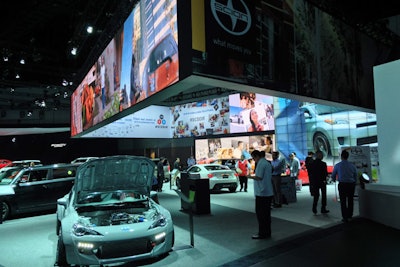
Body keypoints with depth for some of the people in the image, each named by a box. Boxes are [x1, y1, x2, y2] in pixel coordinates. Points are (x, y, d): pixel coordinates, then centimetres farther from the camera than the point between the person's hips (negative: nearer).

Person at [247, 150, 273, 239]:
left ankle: (262, 233, 4)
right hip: (269, 192, 9)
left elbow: (259, 177, -20)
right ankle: (267, 232, 20)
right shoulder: (268, 163, 15)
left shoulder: (261, 164, -14)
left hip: (261, 192, -9)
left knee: (260, 214, -1)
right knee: (266, 213, 14)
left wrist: (250, 177, -4)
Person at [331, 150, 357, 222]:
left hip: (342, 184, -3)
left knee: (343, 201, 5)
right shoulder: (352, 165, 0)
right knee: (350, 200, 18)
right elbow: (355, 176, 7)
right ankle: (350, 215, 33)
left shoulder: (337, 165, -5)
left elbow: (333, 176, 5)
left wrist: (334, 180, 27)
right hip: (351, 184, 3)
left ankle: (345, 218, 4)